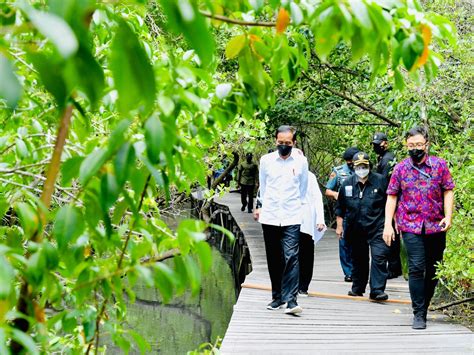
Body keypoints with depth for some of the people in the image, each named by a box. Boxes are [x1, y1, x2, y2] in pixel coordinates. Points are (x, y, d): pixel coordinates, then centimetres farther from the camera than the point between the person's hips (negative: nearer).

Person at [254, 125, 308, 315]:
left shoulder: (301, 161, 1)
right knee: (273, 260, 8)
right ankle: (277, 297, 19)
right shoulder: (266, 160, 3)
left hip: (292, 218, -2)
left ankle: (291, 299, -15)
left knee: (291, 257, -12)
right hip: (269, 217, 2)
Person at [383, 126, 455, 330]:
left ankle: (423, 307, 24)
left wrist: (448, 216, -8)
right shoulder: (400, 168, 5)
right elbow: (392, 197, 7)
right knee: (416, 268, -12)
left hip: (436, 227, 2)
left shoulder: (440, 165, 5)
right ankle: (419, 315, -9)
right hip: (411, 227, -2)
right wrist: (388, 224, 1)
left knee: (434, 270, 8)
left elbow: (448, 191, 5)